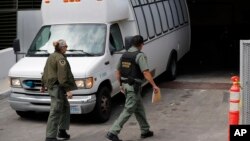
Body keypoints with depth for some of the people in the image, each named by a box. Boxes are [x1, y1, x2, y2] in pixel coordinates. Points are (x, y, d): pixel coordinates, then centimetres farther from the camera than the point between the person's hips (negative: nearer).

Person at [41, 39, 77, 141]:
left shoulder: (51, 57, 16)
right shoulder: (60, 58, -15)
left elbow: (45, 72, 23)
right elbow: (62, 76, -22)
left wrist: (43, 85, 32)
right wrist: (68, 90, -22)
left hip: (51, 86, 10)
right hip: (58, 88, -10)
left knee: (65, 108, 20)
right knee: (55, 113, -8)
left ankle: (62, 132, 27)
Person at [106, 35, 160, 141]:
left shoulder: (124, 55, 10)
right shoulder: (140, 55, -14)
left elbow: (118, 72, 14)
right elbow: (146, 73, -20)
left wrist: (121, 85, 22)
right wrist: (154, 85, -14)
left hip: (125, 85, 9)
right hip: (134, 87, -8)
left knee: (139, 109, 19)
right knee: (128, 111, -4)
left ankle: (145, 131, 29)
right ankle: (113, 133, -8)